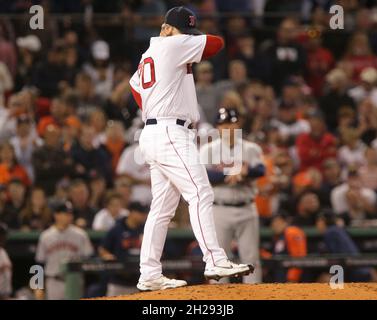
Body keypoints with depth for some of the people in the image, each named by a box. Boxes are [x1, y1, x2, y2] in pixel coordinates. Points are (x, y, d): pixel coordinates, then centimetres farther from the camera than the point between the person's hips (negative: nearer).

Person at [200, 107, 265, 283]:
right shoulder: (208, 150, 4)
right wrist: (228, 175, -21)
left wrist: (245, 171, -29)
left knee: (251, 257, 0)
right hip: (220, 210, -1)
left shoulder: (251, 149, 9)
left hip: (246, 209, 2)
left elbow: (260, 170, -8)